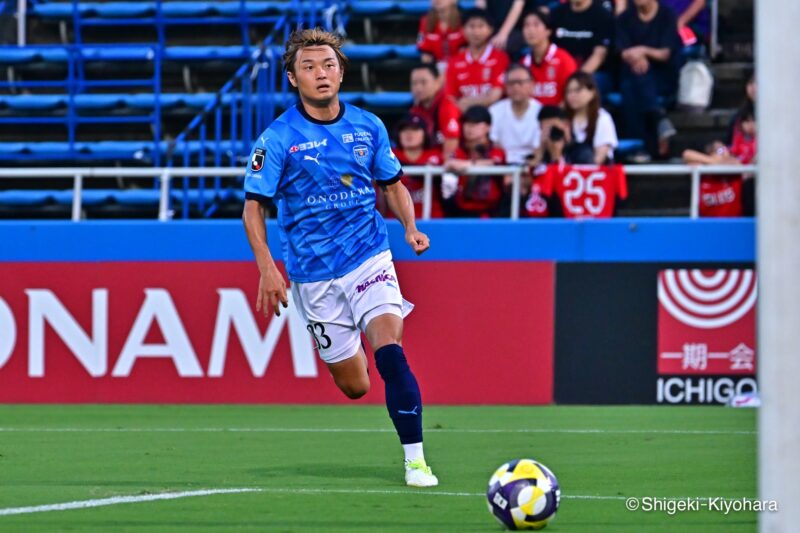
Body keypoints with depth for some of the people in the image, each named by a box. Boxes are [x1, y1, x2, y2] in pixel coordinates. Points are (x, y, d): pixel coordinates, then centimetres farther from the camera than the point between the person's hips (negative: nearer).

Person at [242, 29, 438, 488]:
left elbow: (393, 183, 15)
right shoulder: (278, 138, -8)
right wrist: (267, 268, -17)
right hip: (313, 273, -1)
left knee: (390, 354, -22)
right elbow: (254, 206, -6)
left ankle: (415, 459, -15)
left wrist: (411, 227, -3)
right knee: (355, 386, 5)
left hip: (369, 258, 1)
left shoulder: (368, 127, 1)